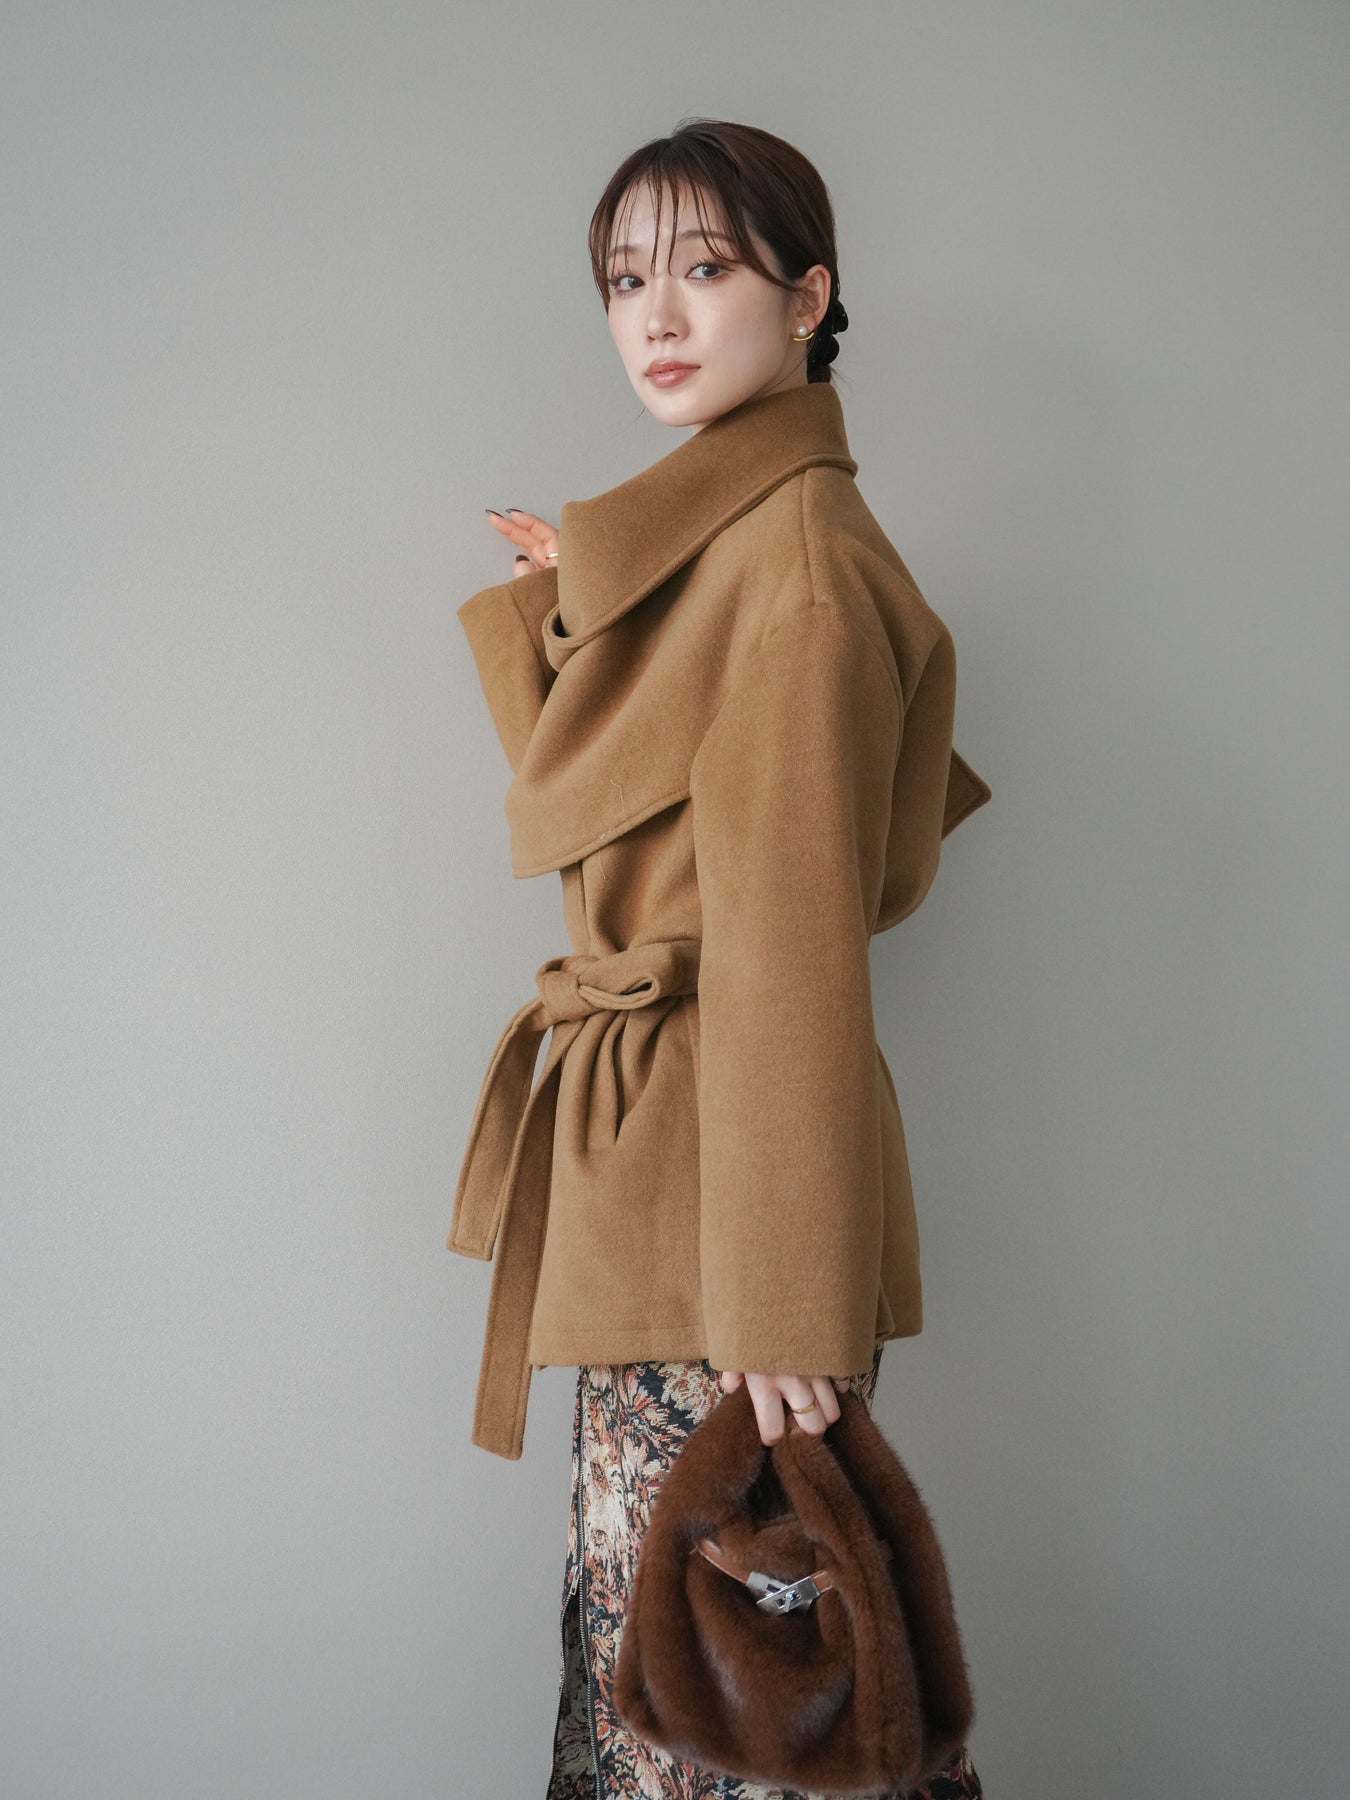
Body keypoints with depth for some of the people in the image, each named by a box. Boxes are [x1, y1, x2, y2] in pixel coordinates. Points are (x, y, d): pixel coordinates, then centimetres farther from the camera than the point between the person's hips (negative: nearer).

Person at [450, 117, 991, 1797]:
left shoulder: (796, 557, -15)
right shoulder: (707, 540, 14)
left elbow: (799, 949, -19)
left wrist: (787, 1301, -18)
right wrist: (571, 600, 19)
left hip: (716, 1156, -9)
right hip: (653, 1154, 9)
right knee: (653, 1601, 17)